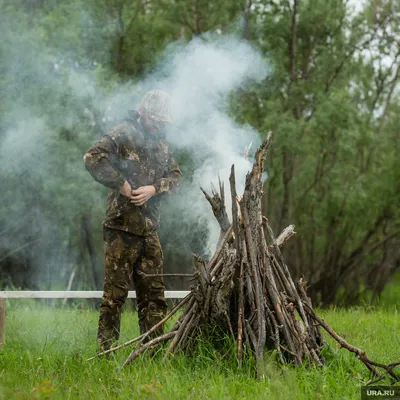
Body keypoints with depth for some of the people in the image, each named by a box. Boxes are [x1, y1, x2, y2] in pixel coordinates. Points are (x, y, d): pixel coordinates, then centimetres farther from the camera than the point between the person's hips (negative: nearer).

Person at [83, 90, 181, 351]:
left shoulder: (161, 142, 15)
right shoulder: (124, 135, -8)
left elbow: (175, 175, 12)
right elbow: (93, 158, -19)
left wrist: (154, 188, -7)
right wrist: (122, 184, -19)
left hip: (150, 229, 7)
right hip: (122, 226, -7)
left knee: (153, 291, 8)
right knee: (116, 291, -4)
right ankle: (107, 349, 1)